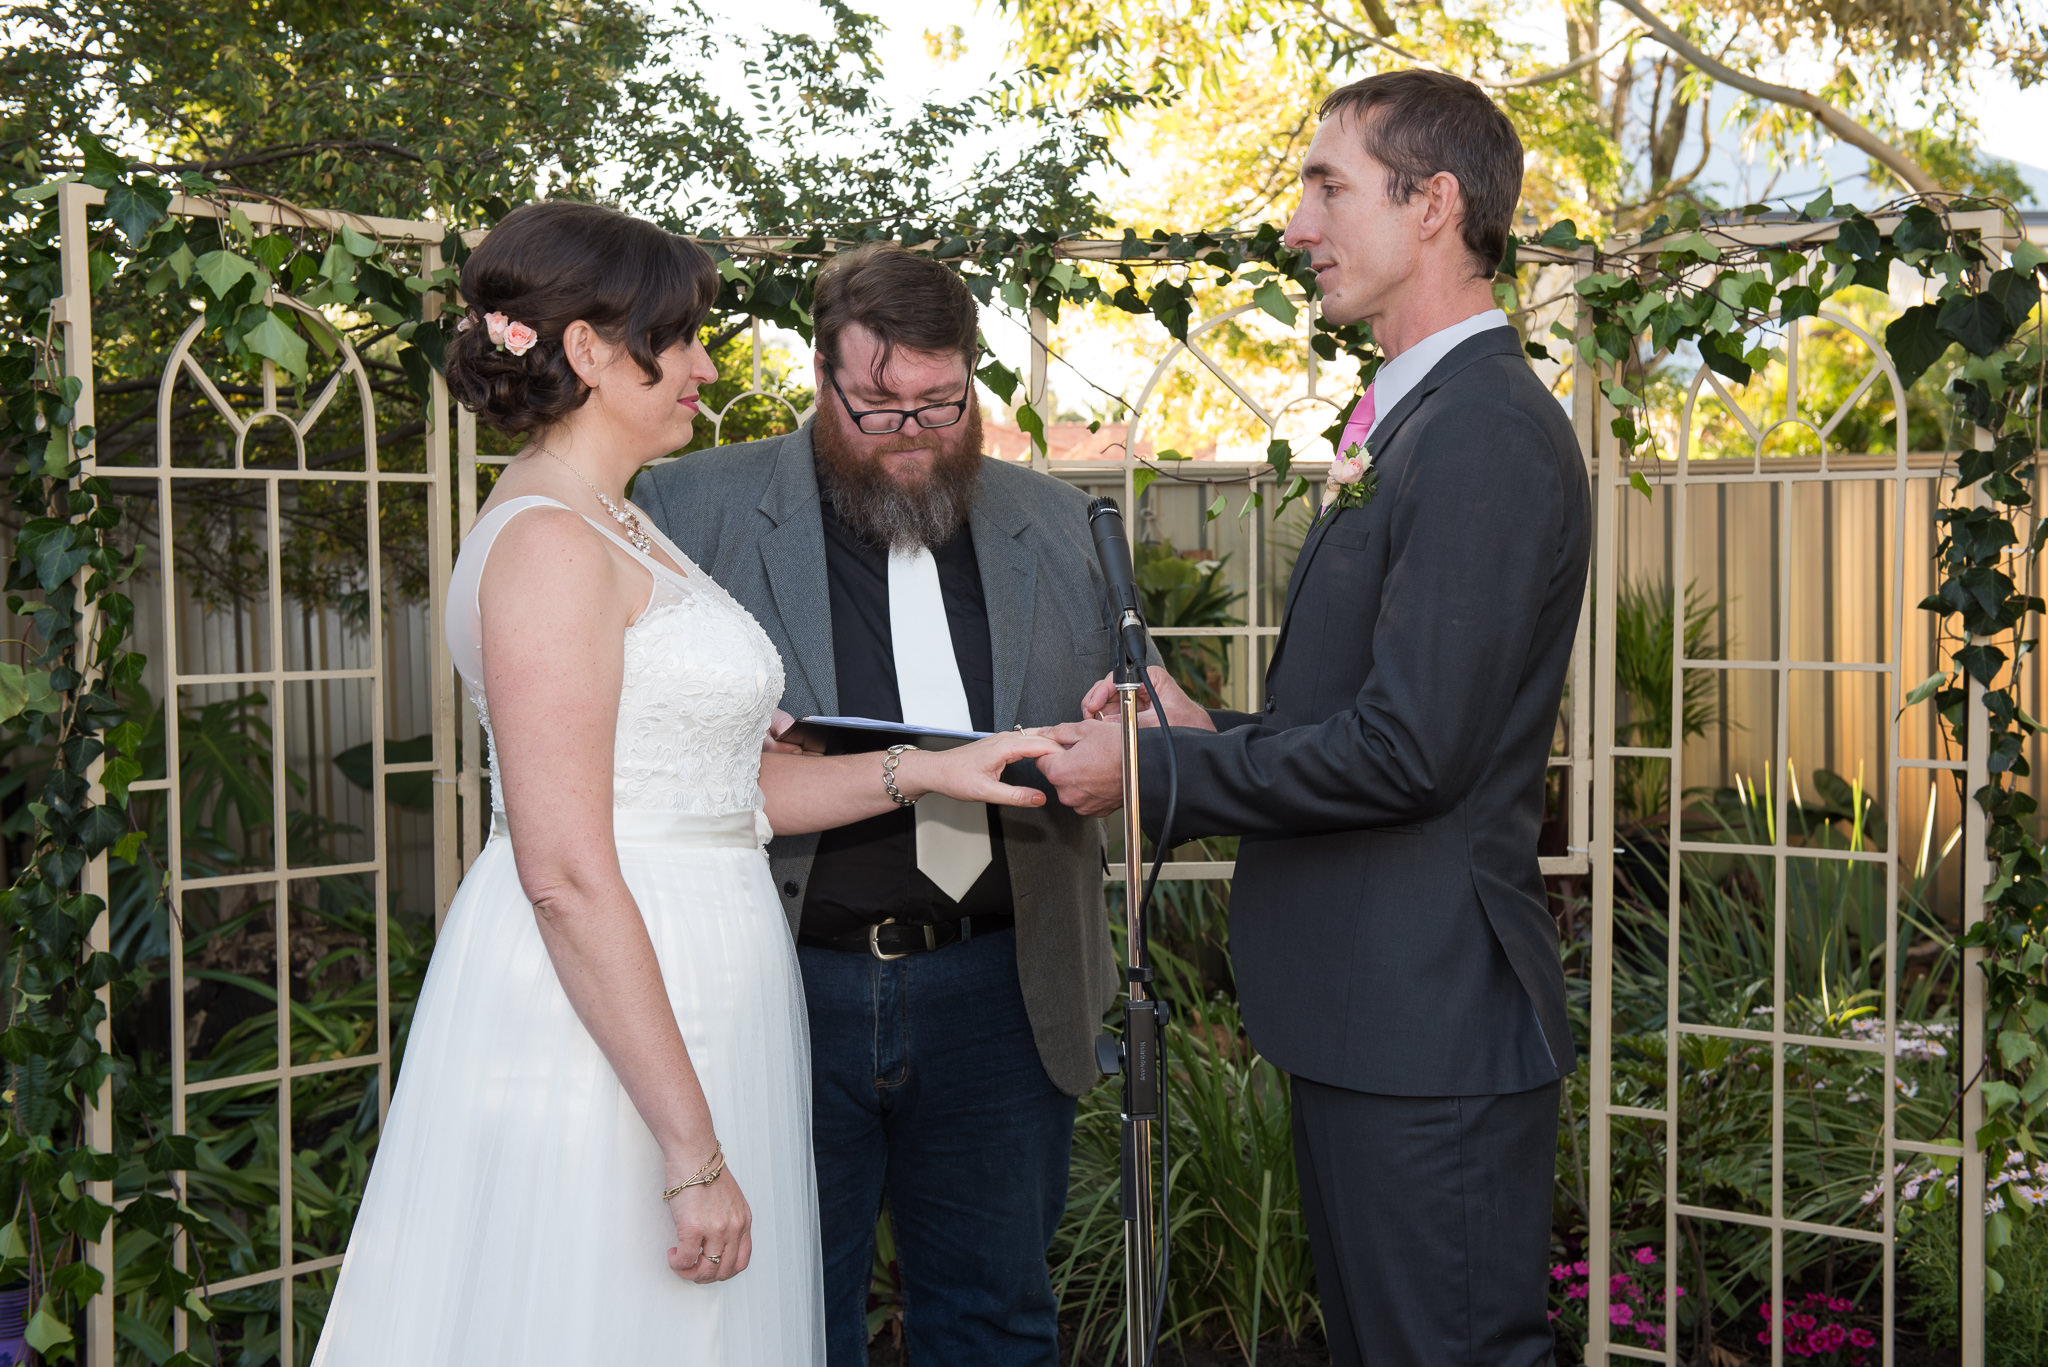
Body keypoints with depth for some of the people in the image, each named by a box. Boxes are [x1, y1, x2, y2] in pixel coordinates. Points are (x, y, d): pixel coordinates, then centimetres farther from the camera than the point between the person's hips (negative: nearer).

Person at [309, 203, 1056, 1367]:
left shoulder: (620, 530, 17)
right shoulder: (549, 540, -14)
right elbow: (565, 871, -20)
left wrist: (925, 772, 8)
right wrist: (692, 1148, -21)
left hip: (682, 997, 10)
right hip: (606, 1022, -10)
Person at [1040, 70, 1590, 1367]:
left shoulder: (1485, 432, -18)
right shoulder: (1419, 420, 16)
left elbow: (1409, 749, -23)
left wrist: (1154, 772, -13)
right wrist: (1215, 735, 5)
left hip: (1430, 1024, -10)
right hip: (1373, 1015, 10)